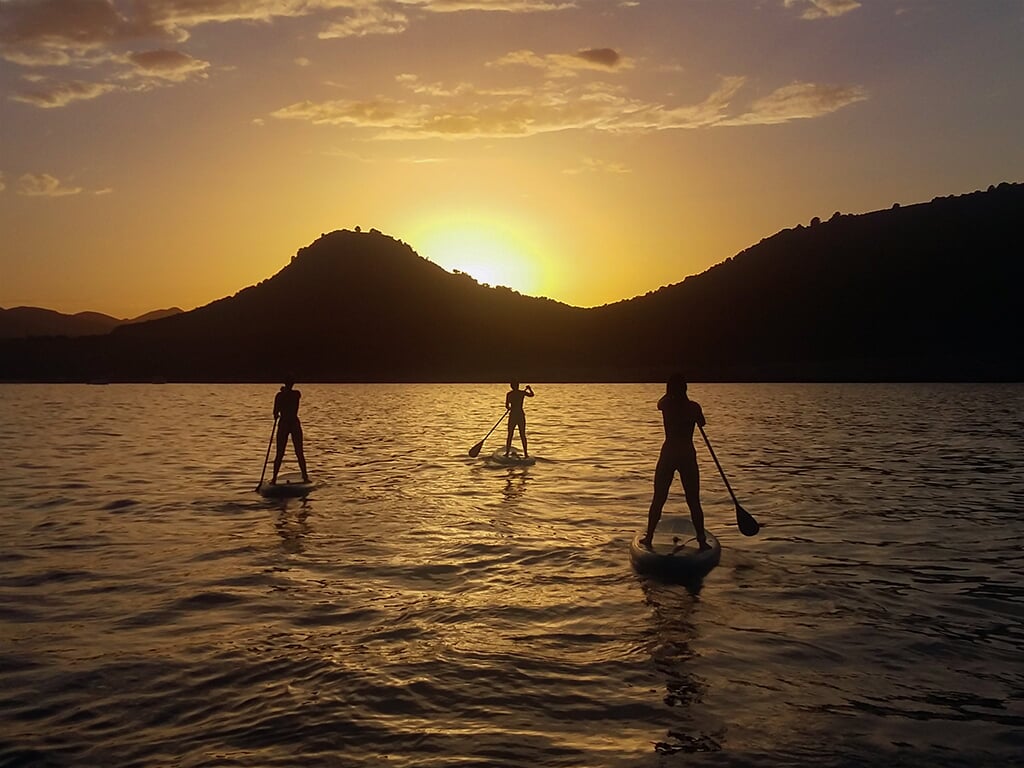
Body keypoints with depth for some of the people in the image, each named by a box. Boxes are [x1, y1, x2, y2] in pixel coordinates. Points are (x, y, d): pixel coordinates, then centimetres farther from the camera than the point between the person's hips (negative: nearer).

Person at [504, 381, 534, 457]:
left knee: (510, 435, 9)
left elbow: (506, 406, -5)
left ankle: (507, 452, 8)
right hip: (521, 415, 1)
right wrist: (529, 388, 30)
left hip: (512, 415, -1)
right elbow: (532, 394, 14)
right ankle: (525, 452, 12)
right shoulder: (522, 392, -4)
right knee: (523, 435, 11)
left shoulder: (508, 394, -6)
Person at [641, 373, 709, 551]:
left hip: (668, 455, 1)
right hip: (688, 456, -1)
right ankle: (702, 541, 6)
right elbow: (702, 423, 12)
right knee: (693, 501, 6)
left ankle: (649, 538, 16)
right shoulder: (693, 407, -9)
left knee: (658, 500, 11)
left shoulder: (666, 404, -4)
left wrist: (673, 393, 33)